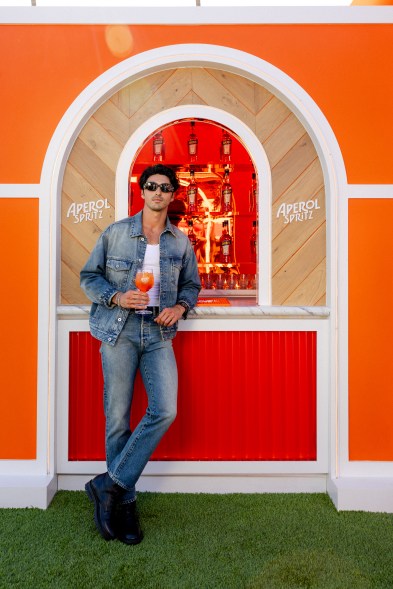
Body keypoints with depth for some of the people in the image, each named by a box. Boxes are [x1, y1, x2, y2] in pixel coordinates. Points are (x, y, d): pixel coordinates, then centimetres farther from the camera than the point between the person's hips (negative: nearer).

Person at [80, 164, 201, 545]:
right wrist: (116, 297, -11)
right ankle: (124, 502, 17)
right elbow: (89, 276, 7)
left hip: (159, 333, 2)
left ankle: (109, 485, 3)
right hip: (118, 331, -2)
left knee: (164, 411, -13)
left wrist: (181, 306, -3)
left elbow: (191, 285, 19)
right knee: (118, 418, 0)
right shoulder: (115, 233, 4)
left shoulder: (181, 242, 10)